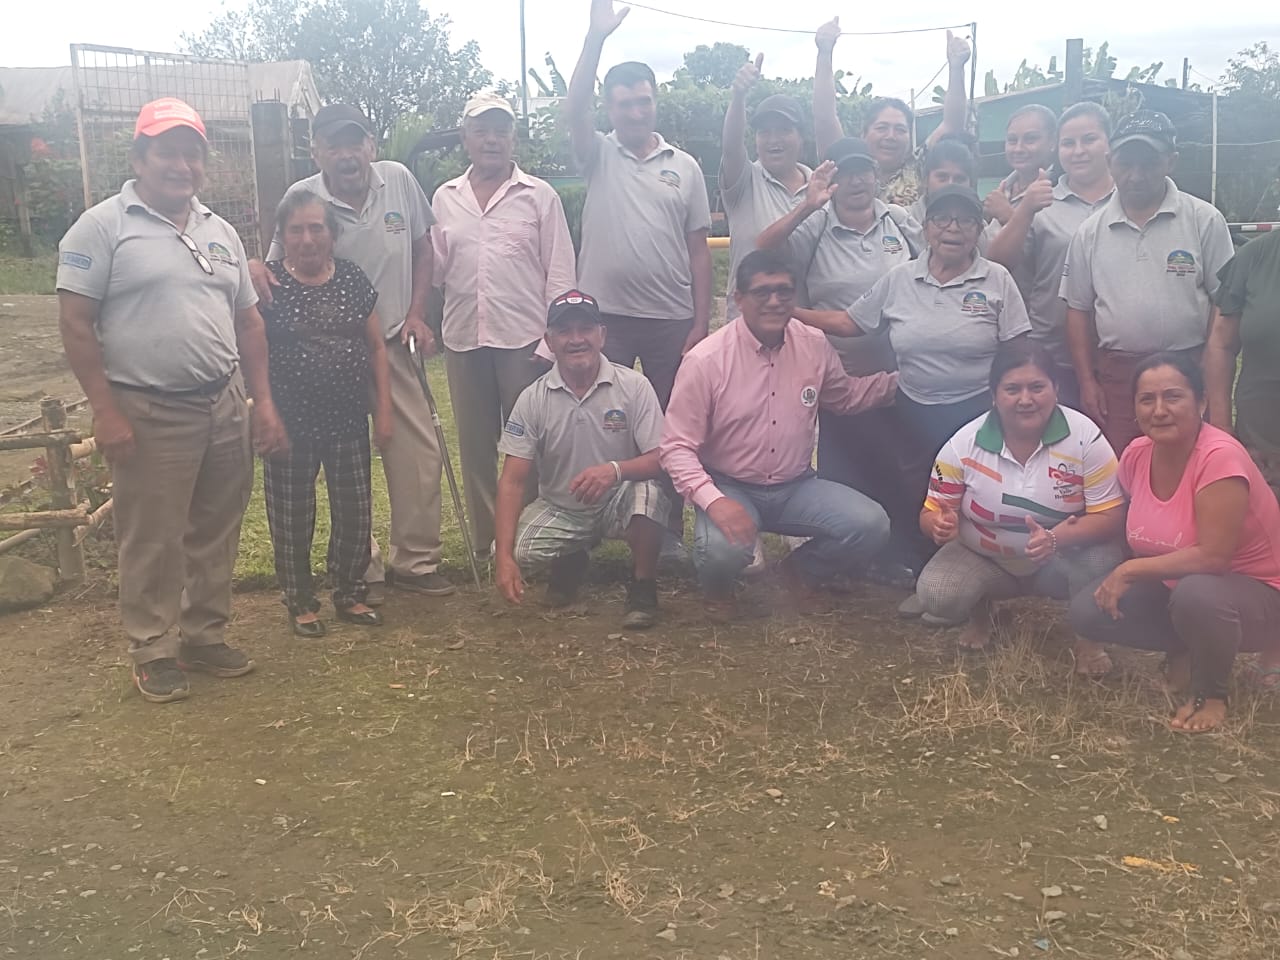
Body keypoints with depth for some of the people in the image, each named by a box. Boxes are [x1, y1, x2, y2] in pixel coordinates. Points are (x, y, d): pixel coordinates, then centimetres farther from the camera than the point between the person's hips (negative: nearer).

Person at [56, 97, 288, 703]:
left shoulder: (220, 232, 13)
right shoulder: (103, 227, -5)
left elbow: (247, 322, 16)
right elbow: (76, 323, -9)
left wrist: (263, 401, 9)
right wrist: (105, 411, -15)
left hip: (225, 408, 6)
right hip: (148, 414, -6)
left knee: (216, 535, 13)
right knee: (152, 541, 3)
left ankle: (205, 636, 27)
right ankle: (152, 652, 17)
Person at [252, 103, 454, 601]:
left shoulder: (399, 180, -3)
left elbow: (421, 247, 9)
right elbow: (281, 269, -5)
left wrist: (417, 312, 1)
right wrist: (255, 267, -29)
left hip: (391, 343, 3)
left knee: (419, 453, 6)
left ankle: (413, 560, 22)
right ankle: (362, 568, 19)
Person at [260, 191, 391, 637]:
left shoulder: (353, 279, 4)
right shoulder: (267, 282, -5)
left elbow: (376, 346, 8)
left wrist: (384, 408, 6)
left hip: (348, 421, 3)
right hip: (290, 424, -3)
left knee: (355, 514, 9)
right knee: (293, 518, 6)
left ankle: (350, 594, 27)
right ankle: (301, 603, 22)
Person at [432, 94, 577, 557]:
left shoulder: (539, 196, 2)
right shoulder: (445, 198, 11)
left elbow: (559, 271, 0)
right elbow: (436, 268, 12)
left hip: (524, 336, -3)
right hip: (464, 339, 4)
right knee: (475, 444, 10)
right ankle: (485, 539, 20)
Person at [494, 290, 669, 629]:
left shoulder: (634, 386, -13)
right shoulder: (533, 399, -10)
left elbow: (660, 460, -16)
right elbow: (512, 481, -13)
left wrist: (616, 470, -39)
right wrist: (505, 557, -23)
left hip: (619, 503, -2)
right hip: (559, 510, 2)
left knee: (647, 492, -35)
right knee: (518, 548, -26)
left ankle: (643, 586, -8)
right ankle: (570, 560, 13)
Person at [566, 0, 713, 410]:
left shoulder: (685, 166, 6)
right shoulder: (599, 157, 5)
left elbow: (698, 251, 5)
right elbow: (575, 110, -16)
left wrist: (701, 321, -1)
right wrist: (596, 37, -24)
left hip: (672, 318, 1)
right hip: (606, 315, -1)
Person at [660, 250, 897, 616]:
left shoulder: (815, 346, -2)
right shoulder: (705, 360, -16)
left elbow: (846, 395, 19)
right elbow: (677, 447, -16)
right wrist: (713, 501, -32)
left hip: (796, 487, 4)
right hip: (729, 487, -4)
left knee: (870, 525, -19)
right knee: (724, 548, -36)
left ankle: (801, 569, 14)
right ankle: (717, 584, 5)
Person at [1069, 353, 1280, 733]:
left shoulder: (1219, 457, -28)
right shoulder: (1136, 455, -7)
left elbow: (1211, 557, -31)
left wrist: (1130, 570, -24)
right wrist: (1117, 577, -5)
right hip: (1175, 584, 6)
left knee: (1195, 594, -39)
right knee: (1087, 611, -14)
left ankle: (1212, 693, -9)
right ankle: (1184, 650, 9)